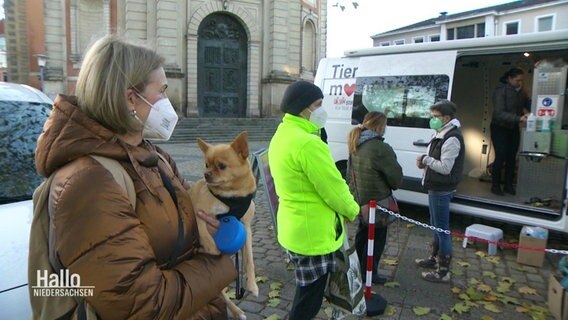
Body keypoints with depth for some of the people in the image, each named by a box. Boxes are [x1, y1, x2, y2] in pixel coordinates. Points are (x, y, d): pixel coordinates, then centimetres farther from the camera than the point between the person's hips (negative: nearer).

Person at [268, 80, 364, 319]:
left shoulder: (281, 136, 8)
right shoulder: (308, 143, -25)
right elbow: (332, 188, -20)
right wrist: (353, 210, -1)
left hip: (294, 227, 10)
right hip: (313, 233, -10)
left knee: (307, 293, 27)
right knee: (309, 299, 8)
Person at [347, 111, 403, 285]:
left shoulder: (355, 145, 3)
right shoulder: (380, 148, -23)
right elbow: (395, 175, -15)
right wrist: (393, 186, 5)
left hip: (359, 197, 8)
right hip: (377, 200, -8)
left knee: (363, 232, 24)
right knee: (377, 236, 8)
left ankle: (357, 268, 37)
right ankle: (369, 273, 18)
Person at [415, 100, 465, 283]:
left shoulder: (452, 139, -20)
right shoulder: (441, 135, 12)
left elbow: (445, 168, -24)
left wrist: (426, 159, -13)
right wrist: (424, 162, 0)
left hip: (442, 190, -10)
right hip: (435, 188, 10)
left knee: (442, 228, -1)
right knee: (435, 226, 21)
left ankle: (443, 271, 9)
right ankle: (435, 258, 38)